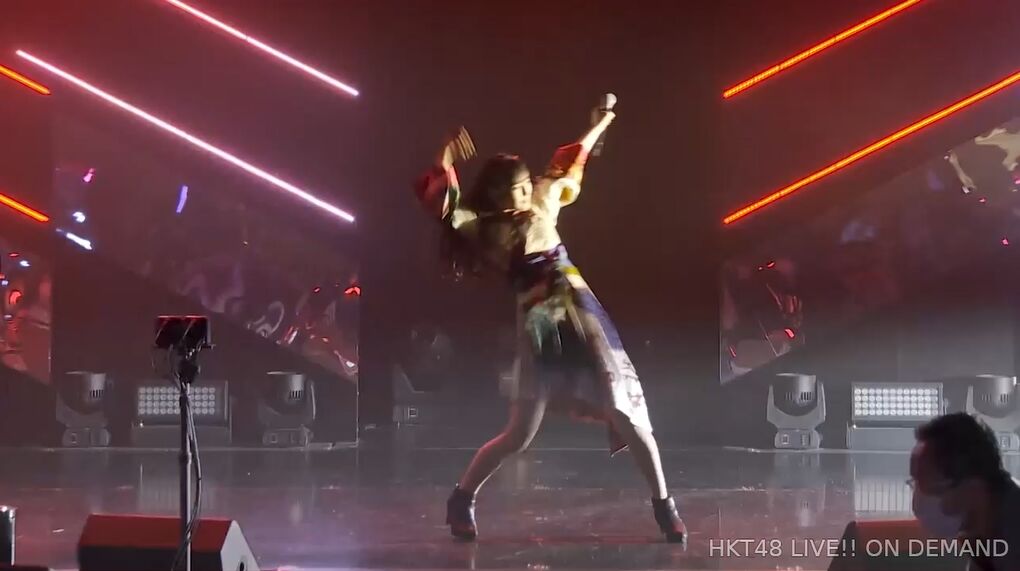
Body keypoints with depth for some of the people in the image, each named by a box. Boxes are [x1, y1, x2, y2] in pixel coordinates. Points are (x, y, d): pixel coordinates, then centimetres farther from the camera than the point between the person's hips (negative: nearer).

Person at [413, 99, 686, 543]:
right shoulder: (483, 229, -2)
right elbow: (440, 205, -18)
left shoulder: (543, 199, 10)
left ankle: (663, 504, 12)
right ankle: (461, 499, 18)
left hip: (580, 311, 4)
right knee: (519, 434, -3)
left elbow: (569, 163, 27)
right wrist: (445, 165, -32)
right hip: (536, 325, -3)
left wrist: (599, 126, 38)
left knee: (625, 412, 0)